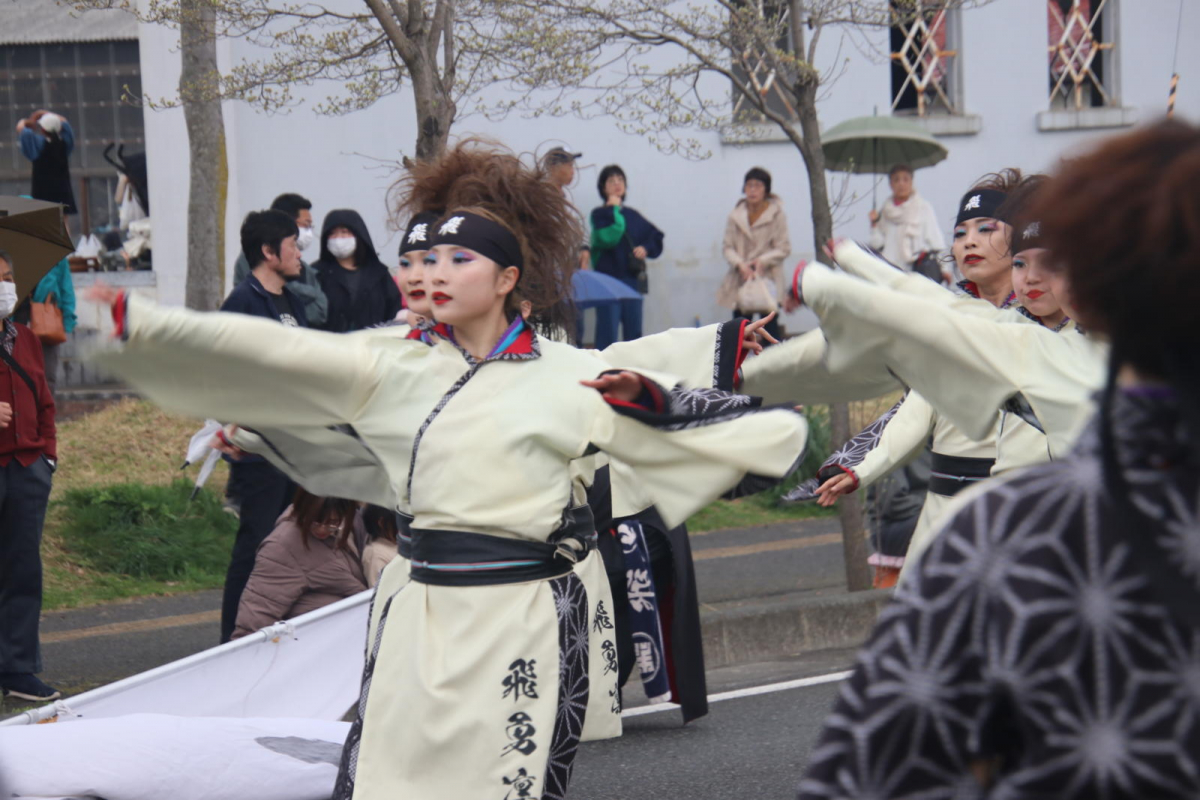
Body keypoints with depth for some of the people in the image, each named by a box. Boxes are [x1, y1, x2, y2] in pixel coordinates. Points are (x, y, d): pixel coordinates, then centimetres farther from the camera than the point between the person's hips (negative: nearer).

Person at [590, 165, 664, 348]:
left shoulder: (633, 216, 14)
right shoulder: (599, 214, 0)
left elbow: (656, 238, 18)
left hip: (633, 280, 5)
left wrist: (646, 249, -2)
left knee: (634, 333, 7)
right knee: (608, 334, -11)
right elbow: (608, 237, -17)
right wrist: (614, 210, -8)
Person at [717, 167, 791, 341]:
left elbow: (784, 248, -4)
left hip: (768, 281, -3)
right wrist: (740, 264, -16)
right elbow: (728, 247, 3)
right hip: (741, 281, 3)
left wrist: (762, 261, -19)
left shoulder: (776, 214, -5)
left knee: (770, 329, -2)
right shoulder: (735, 216, 2)